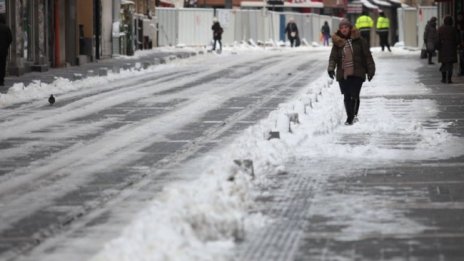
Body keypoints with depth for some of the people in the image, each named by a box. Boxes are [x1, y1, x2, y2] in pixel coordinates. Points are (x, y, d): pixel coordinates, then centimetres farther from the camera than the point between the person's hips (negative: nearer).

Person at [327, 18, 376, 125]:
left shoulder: (358, 40, 2)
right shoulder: (337, 42, 6)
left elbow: (367, 55, 5)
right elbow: (333, 57, 1)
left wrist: (370, 70, 2)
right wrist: (331, 68, -18)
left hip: (357, 73, -2)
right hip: (343, 74, 2)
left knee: (355, 95, -10)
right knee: (347, 97, 2)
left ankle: (353, 115, -3)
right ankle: (350, 117, 12)